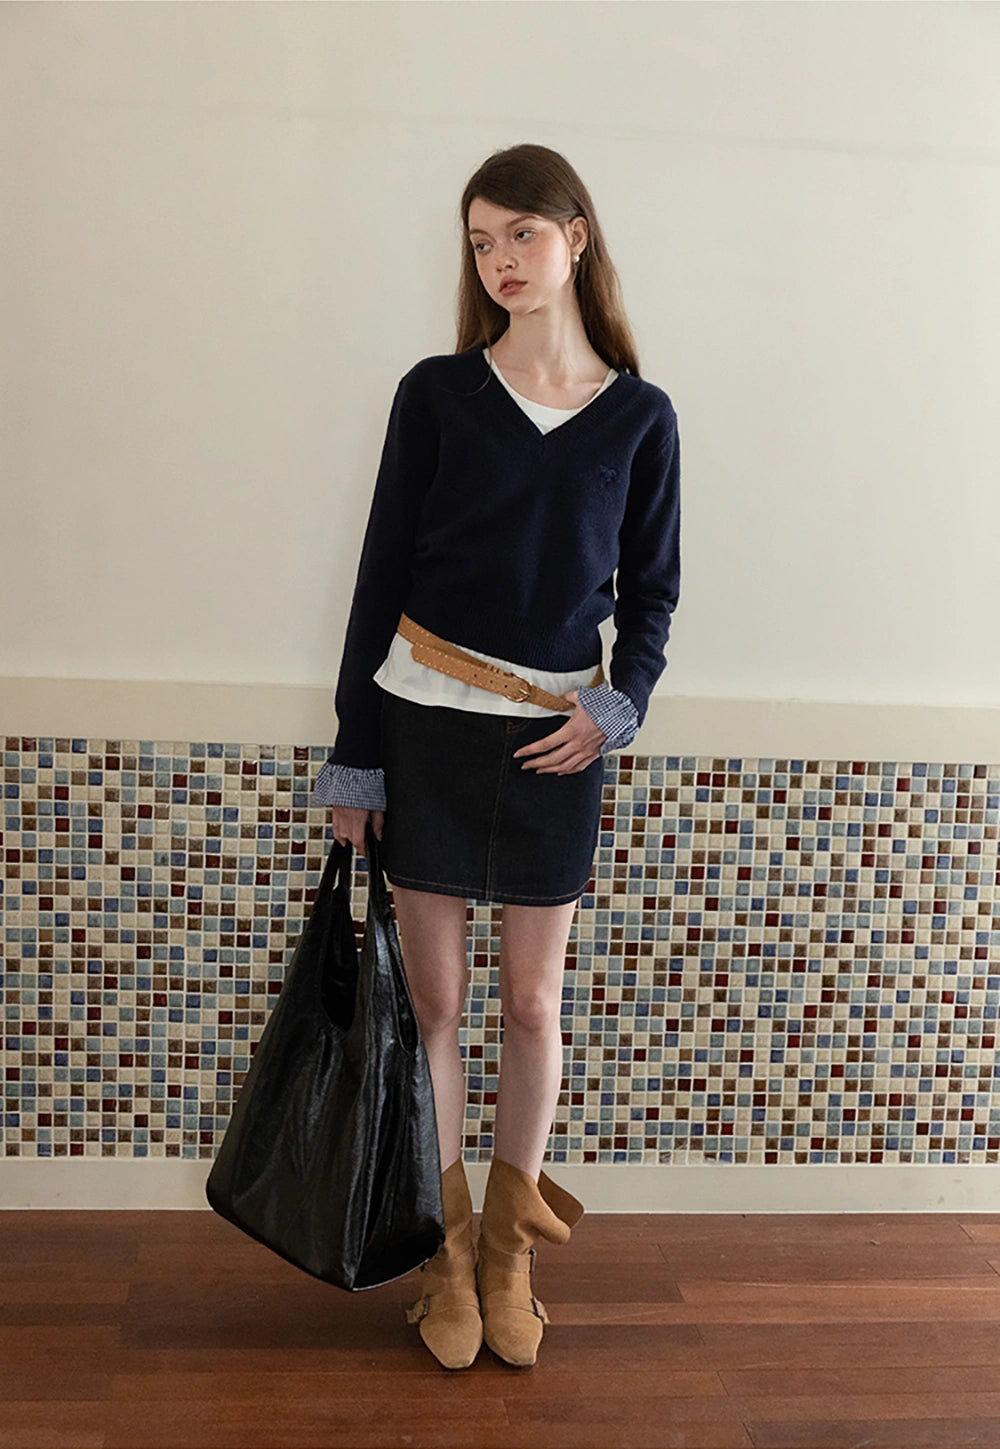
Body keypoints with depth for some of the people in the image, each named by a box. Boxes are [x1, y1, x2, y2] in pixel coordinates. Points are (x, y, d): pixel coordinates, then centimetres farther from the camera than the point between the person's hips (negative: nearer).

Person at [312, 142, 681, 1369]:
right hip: (424, 721, 0)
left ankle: (509, 1251, 27)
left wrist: (619, 704, -8)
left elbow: (651, 587, 10)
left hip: (555, 737, 1)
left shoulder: (639, 418, 3)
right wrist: (354, 755, -1)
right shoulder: (437, 393, 0)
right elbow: (383, 571, 0)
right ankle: (449, 1250, 23)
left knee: (534, 1003, 8)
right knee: (432, 997, 6)